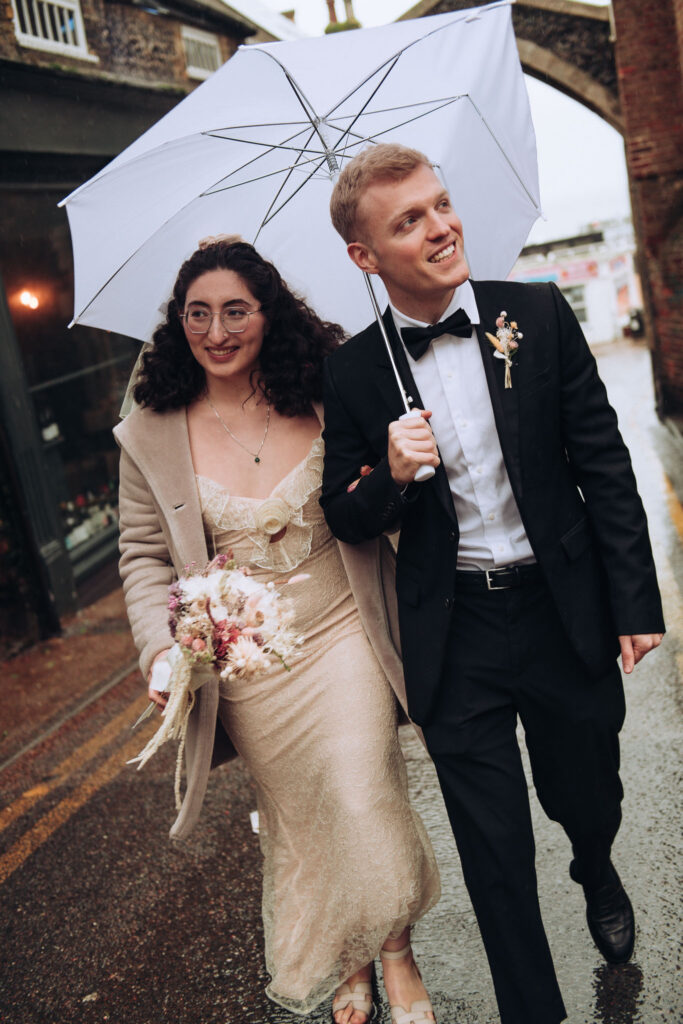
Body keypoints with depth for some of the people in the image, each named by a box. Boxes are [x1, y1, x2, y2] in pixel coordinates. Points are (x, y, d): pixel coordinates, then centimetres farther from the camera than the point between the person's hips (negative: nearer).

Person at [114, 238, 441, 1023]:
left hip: (343, 641, 0)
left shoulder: (324, 403, -3)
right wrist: (161, 646, -13)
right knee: (298, 819, 15)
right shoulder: (151, 435, -5)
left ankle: (397, 958, 28)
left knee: (364, 802, -2)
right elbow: (144, 555, 1)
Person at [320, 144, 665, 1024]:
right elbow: (346, 518, 3)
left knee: (587, 795, 21)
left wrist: (635, 602, -3)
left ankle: (598, 877, 58)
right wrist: (391, 474, -19)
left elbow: (603, 463, -2)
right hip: (454, 637, -1)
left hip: (563, 614, 1)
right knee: (495, 850, 9)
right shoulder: (352, 372, -5)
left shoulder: (538, 315, -5)